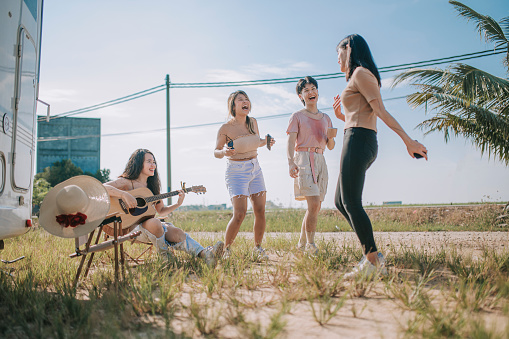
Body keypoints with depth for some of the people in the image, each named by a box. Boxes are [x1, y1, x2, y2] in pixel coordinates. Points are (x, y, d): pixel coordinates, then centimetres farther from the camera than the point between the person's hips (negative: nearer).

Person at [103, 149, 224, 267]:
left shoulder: (152, 186, 15)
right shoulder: (127, 182, -4)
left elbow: (161, 211, 19)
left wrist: (178, 204, 2)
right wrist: (125, 195, -32)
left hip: (149, 222, 6)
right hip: (131, 226, -6)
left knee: (177, 233, -23)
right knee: (154, 222, -39)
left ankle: (205, 254, -41)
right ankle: (164, 255, -17)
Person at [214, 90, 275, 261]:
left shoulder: (253, 122, 6)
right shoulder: (225, 128, -9)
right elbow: (216, 152, -2)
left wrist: (266, 142, 0)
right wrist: (224, 153, -24)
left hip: (255, 168, 6)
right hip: (236, 171, -5)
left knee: (260, 211, 2)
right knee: (239, 214, -13)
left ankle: (258, 248, 19)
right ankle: (226, 250, 6)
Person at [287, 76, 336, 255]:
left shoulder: (326, 118, 19)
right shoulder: (297, 116, 4)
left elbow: (331, 146, 18)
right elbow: (291, 142, -7)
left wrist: (331, 136, -5)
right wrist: (291, 162, -24)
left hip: (320, 161, 6)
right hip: (303, 160, -6)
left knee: (315, 207, 6)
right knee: (314, 204, -18)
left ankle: (302, 243, 21)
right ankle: (310, 244, -4)